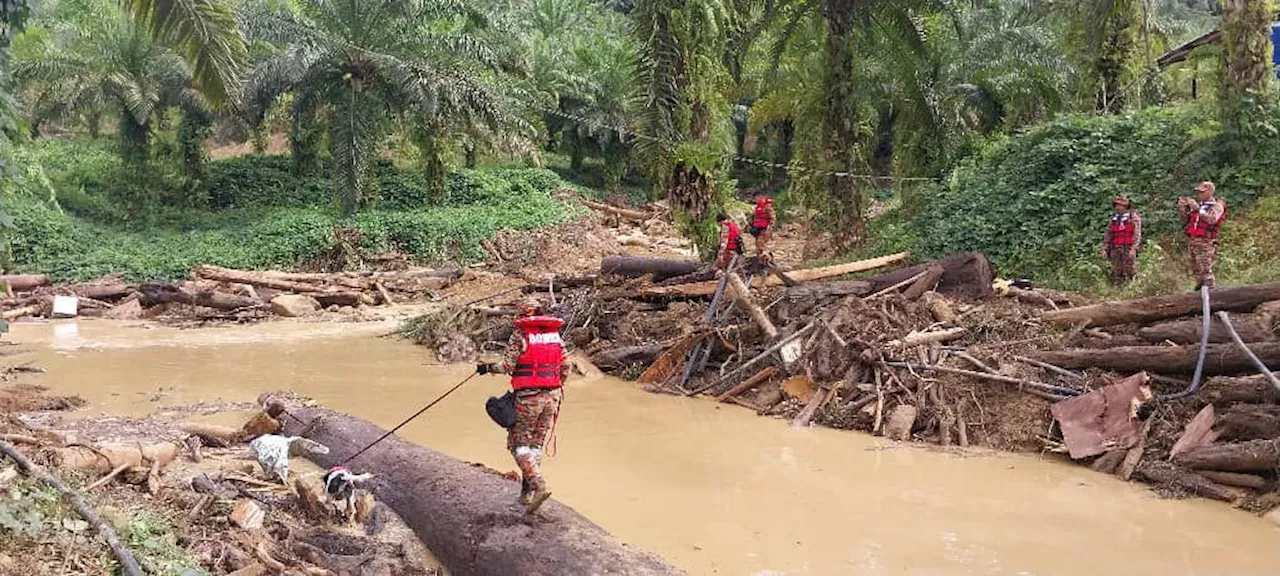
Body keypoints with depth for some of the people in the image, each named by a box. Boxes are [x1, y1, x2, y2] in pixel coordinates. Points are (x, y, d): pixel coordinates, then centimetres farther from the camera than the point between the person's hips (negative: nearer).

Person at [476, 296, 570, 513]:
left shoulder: (520, 333, -7)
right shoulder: (555, 334, 9)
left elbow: (508, 365, -12)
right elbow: (565, 367, 9)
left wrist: (487, 368, 5)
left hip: (528, 396, -5)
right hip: (552, 395, 5)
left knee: (519, 443, 4)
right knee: (536, 444, 13)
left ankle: (538, 485, -14)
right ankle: (527, 493, 15)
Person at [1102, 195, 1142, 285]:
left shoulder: (1133, 217, -4)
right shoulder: (1114, 218, 11)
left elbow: (1137, 234, -11)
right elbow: (1107, 235, 12)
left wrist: (1133, 249, -21)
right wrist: (1104, 249, 3)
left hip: (1128, 249, -4)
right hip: (1115, 249, 5)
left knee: (1127, 274, -6)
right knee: (1116, 275, 3)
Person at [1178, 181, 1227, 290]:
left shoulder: (1217, 205, -2)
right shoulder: (1198, 203, 18)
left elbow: (1211, 219, -20)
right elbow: (1186, 219, 20)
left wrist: (1197, 208, -23)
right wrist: (1182, 208, 4)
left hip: (1205, 243, -7)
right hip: (1191, 241, 7)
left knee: (1205, 270, -11)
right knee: (1197, 270, 10)